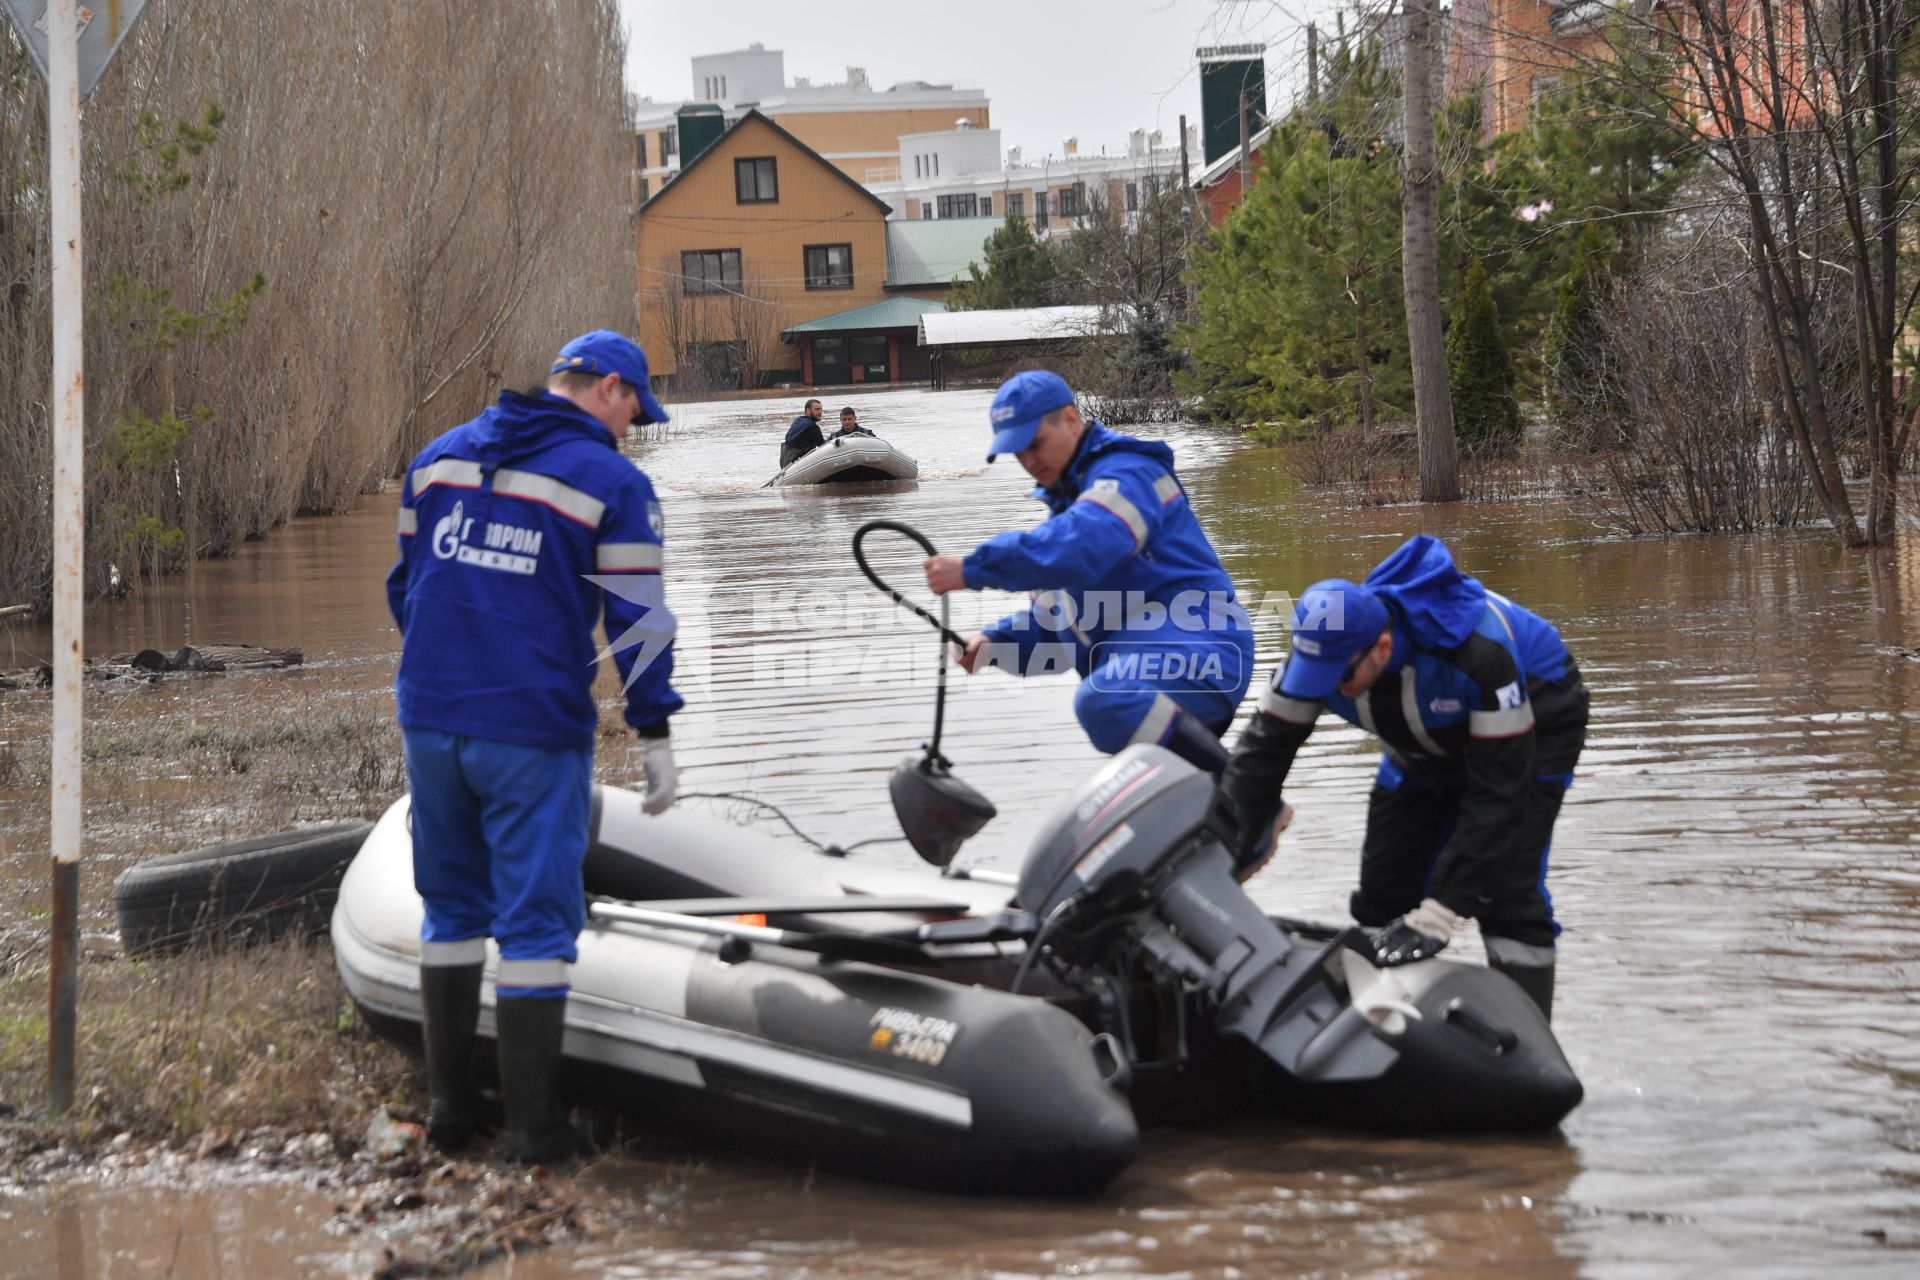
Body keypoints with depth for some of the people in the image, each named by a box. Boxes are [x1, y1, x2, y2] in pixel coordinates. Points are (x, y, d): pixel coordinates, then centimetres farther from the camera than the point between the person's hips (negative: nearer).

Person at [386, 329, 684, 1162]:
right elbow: (636, 616, -7)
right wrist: (655, 733, -2)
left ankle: (447, 1104, 19)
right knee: (535, 919, 0)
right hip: (532, 733, -5)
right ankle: (531, 1121, 0)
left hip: (430, 719, 5)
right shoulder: (611, 483, -5)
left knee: (452, 907, 17)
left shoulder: (440, 456, 12)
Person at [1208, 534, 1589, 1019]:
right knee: (1383, 894, 1)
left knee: (1506, 893, -21)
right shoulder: (1322, 651, -25)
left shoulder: (1478, 654, -42)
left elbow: (1496, 791, -39)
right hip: (1426, 749, 6)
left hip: (1532, 727, -6)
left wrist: (1438, 913, -42)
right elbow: (1264, 747, -18)